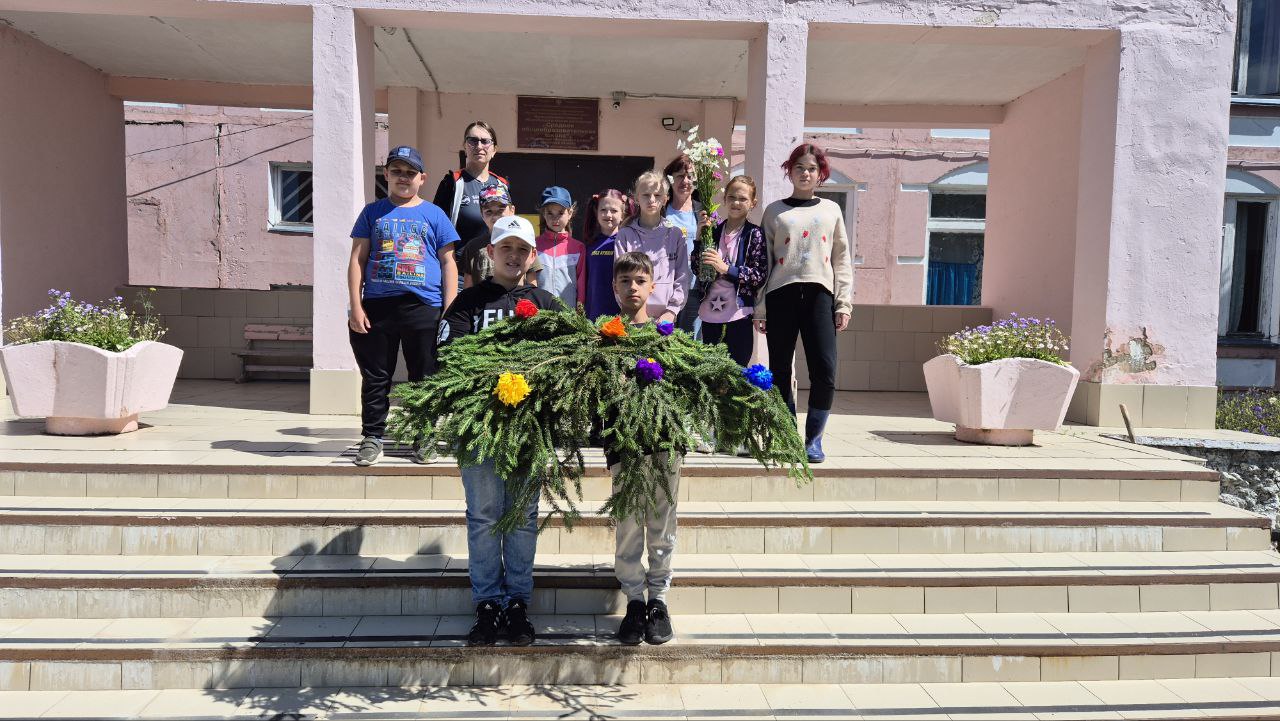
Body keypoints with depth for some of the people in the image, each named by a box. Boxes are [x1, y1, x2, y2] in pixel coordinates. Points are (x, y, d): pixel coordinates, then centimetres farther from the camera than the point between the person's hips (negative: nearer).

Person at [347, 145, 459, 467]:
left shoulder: (434, 214, 9)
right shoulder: (373, 212, 12)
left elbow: (448, 262, 7)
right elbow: (357, 260, 9)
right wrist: (356, 306, -1)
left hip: (424, 307, -1)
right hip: (377, 307, 1)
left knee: (424, 379, 5)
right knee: (375, 377, 7)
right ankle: (372, 437, 19)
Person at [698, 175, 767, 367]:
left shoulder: (754, 234, -1)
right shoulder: (714, 230, 9)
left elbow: (760, 275, -8)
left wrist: (726, 268, -18)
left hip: (738, 316, -4)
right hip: (709, 315, 4)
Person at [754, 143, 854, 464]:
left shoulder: (831, 210, 16)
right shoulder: (774, 211, 12)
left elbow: (842, 259, 14)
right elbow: (763, 260, 9)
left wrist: (844, 303, 5)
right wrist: (759, 308, 4)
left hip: (819, 293, 0)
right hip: (781, 293, 0)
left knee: (824, 369, -10)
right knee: (780, 371, 1)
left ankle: (813, 440, 3)